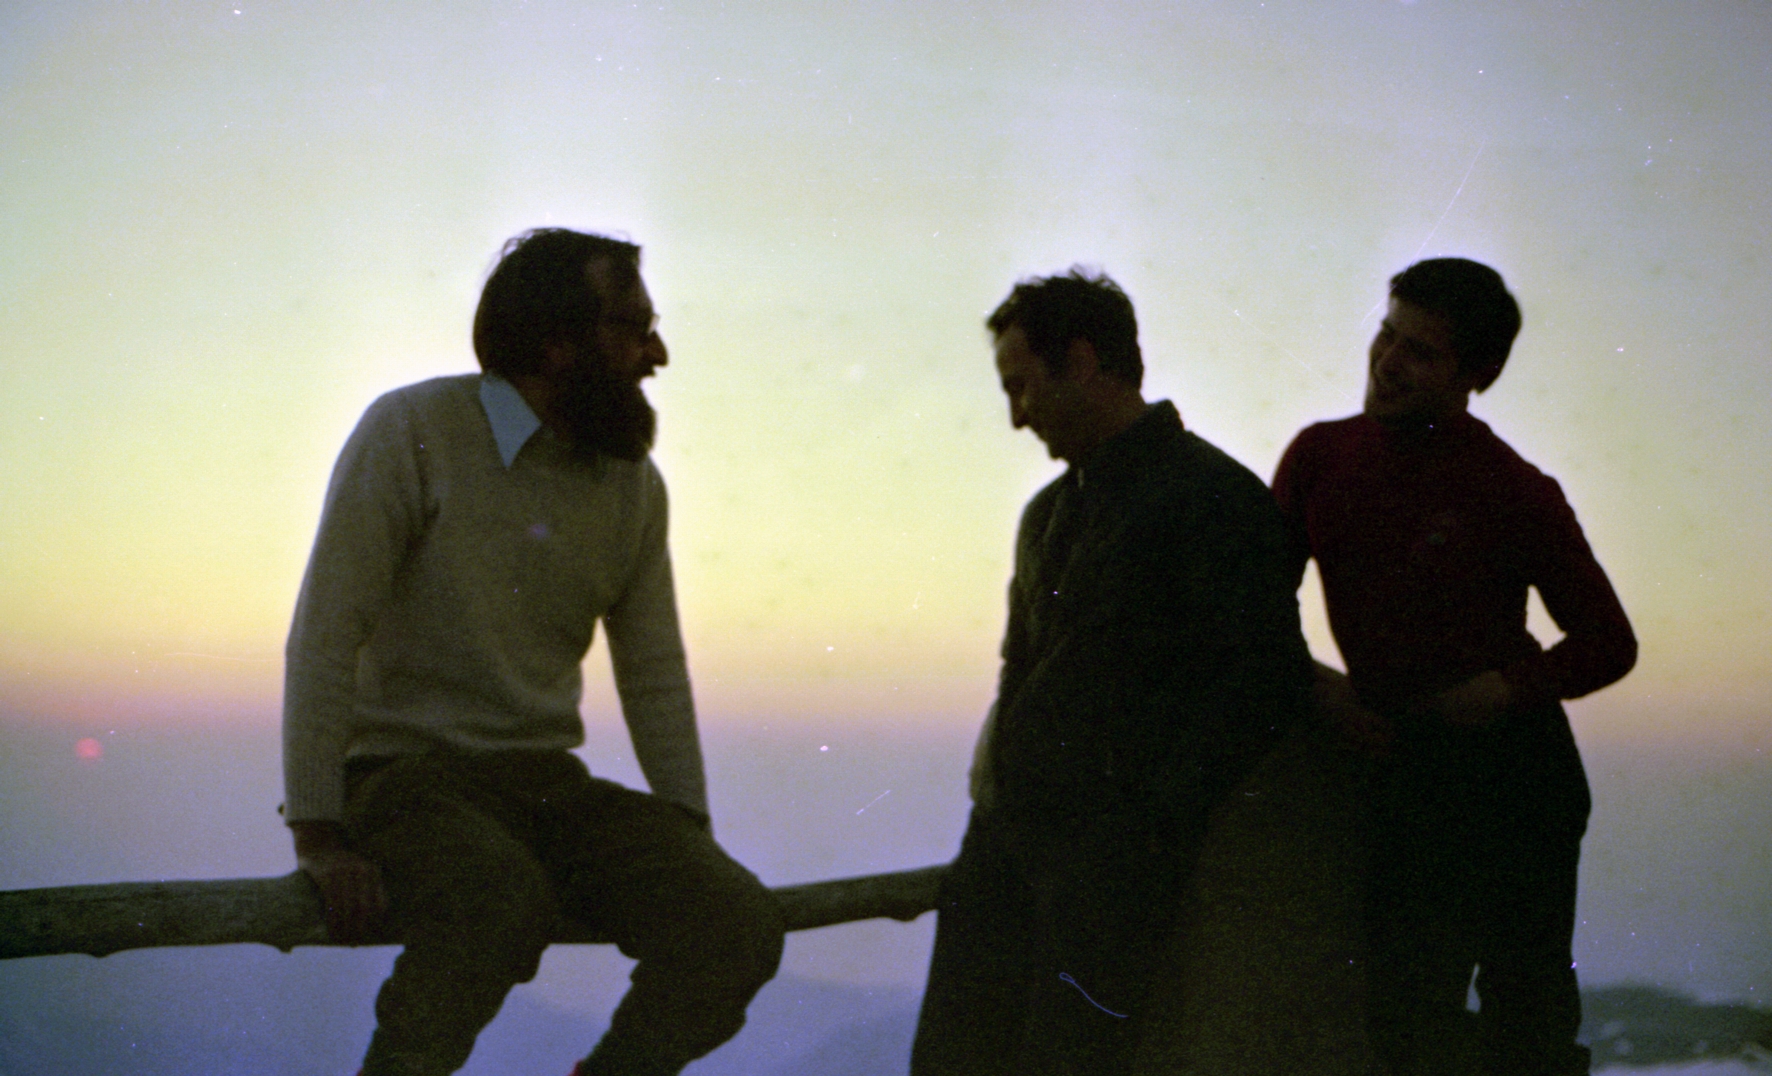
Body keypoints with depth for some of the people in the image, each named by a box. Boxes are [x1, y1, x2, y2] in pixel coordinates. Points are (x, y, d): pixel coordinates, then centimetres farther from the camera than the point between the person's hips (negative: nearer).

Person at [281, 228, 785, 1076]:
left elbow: (654, 677, 16)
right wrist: (318, 836, -18)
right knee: (505, 902, -38)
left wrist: (692, 841, 8)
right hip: (403, 778, -5)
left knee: (738, 924, -18)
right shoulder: (412, 432, -8)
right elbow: (326, 634, -12)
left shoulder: (633, 484, 9)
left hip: (549, 783, 5)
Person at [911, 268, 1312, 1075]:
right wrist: (993, 792, 12)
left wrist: (1154, 814, -16)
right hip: (1004, 830, 8)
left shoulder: (1215, 498, -8)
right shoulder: (1049, 512, 20)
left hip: (1114, 849, -8)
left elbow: (1267, 683, -14)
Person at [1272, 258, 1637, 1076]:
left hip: (1512, 767, -3)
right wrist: (1308, 681, -7)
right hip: (1399, 768, 3)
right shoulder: (1320, 457, 2)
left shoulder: (1517, 493, -8)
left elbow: (1608, 643, -1)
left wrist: (1506, 689, -15)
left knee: (1527, 1010, 3)